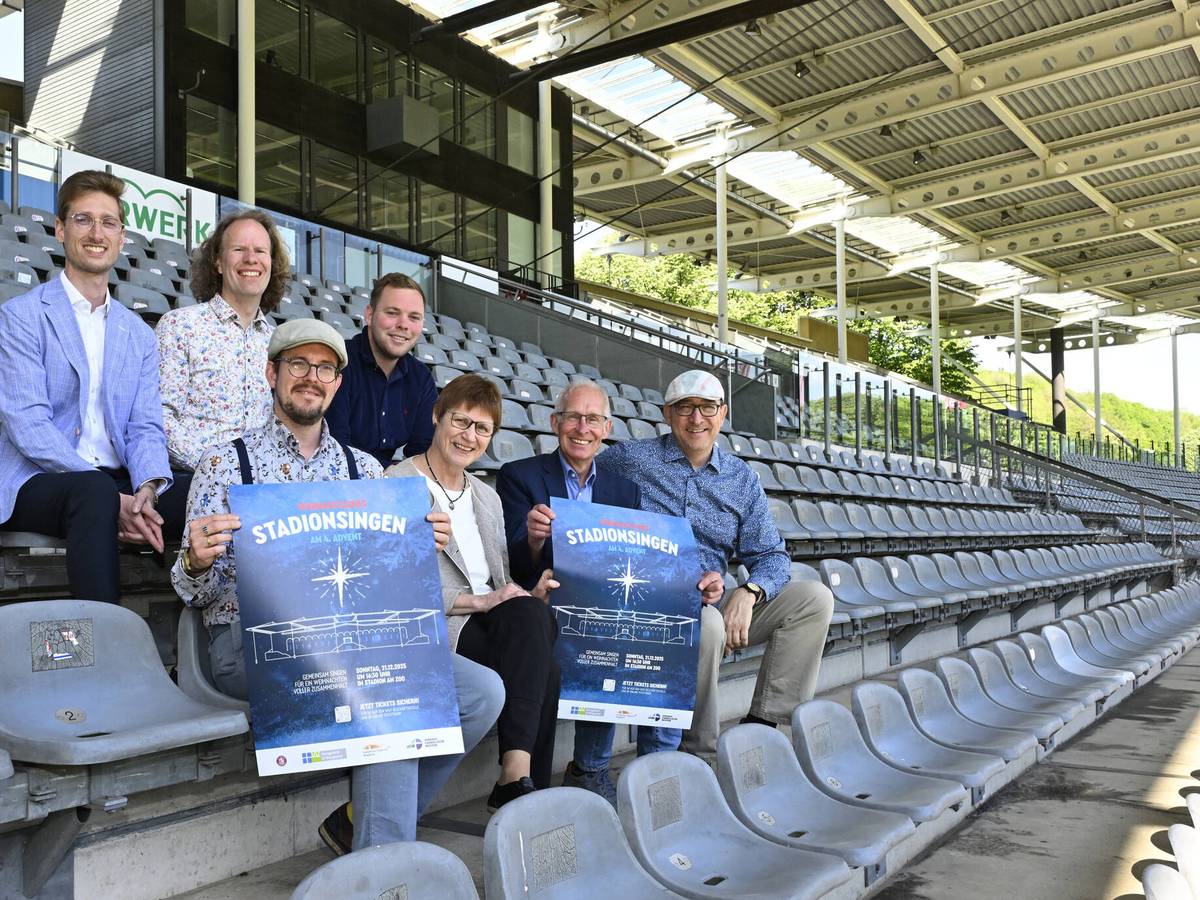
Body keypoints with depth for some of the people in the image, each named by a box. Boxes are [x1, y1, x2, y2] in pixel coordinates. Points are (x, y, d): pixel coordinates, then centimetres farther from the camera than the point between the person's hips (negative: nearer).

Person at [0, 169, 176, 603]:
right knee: (94, 492, -37)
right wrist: (111, 497, -23)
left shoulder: (140, 335, 17)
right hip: (36, 484, -4)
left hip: (117, 485, 4)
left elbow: (145, 428, 7)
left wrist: (147, 489, -17)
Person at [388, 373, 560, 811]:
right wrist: (477, 600, -18)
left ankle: (517, 777, -30)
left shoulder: (488, 497, 26)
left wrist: (531, 595, -2)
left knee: (530, 612, -30)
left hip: (491, 621, 6)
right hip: (435, 627, -6)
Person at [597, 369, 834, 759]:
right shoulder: (629, 459, 1)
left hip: (714, 604, 5)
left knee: (815, 598, -8)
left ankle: (762, 724, -9)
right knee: (705, 622, -37)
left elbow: (771, 555, 10)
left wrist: (749, 592, -15)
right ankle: (701, 752, -18)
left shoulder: (742, 480, 12)